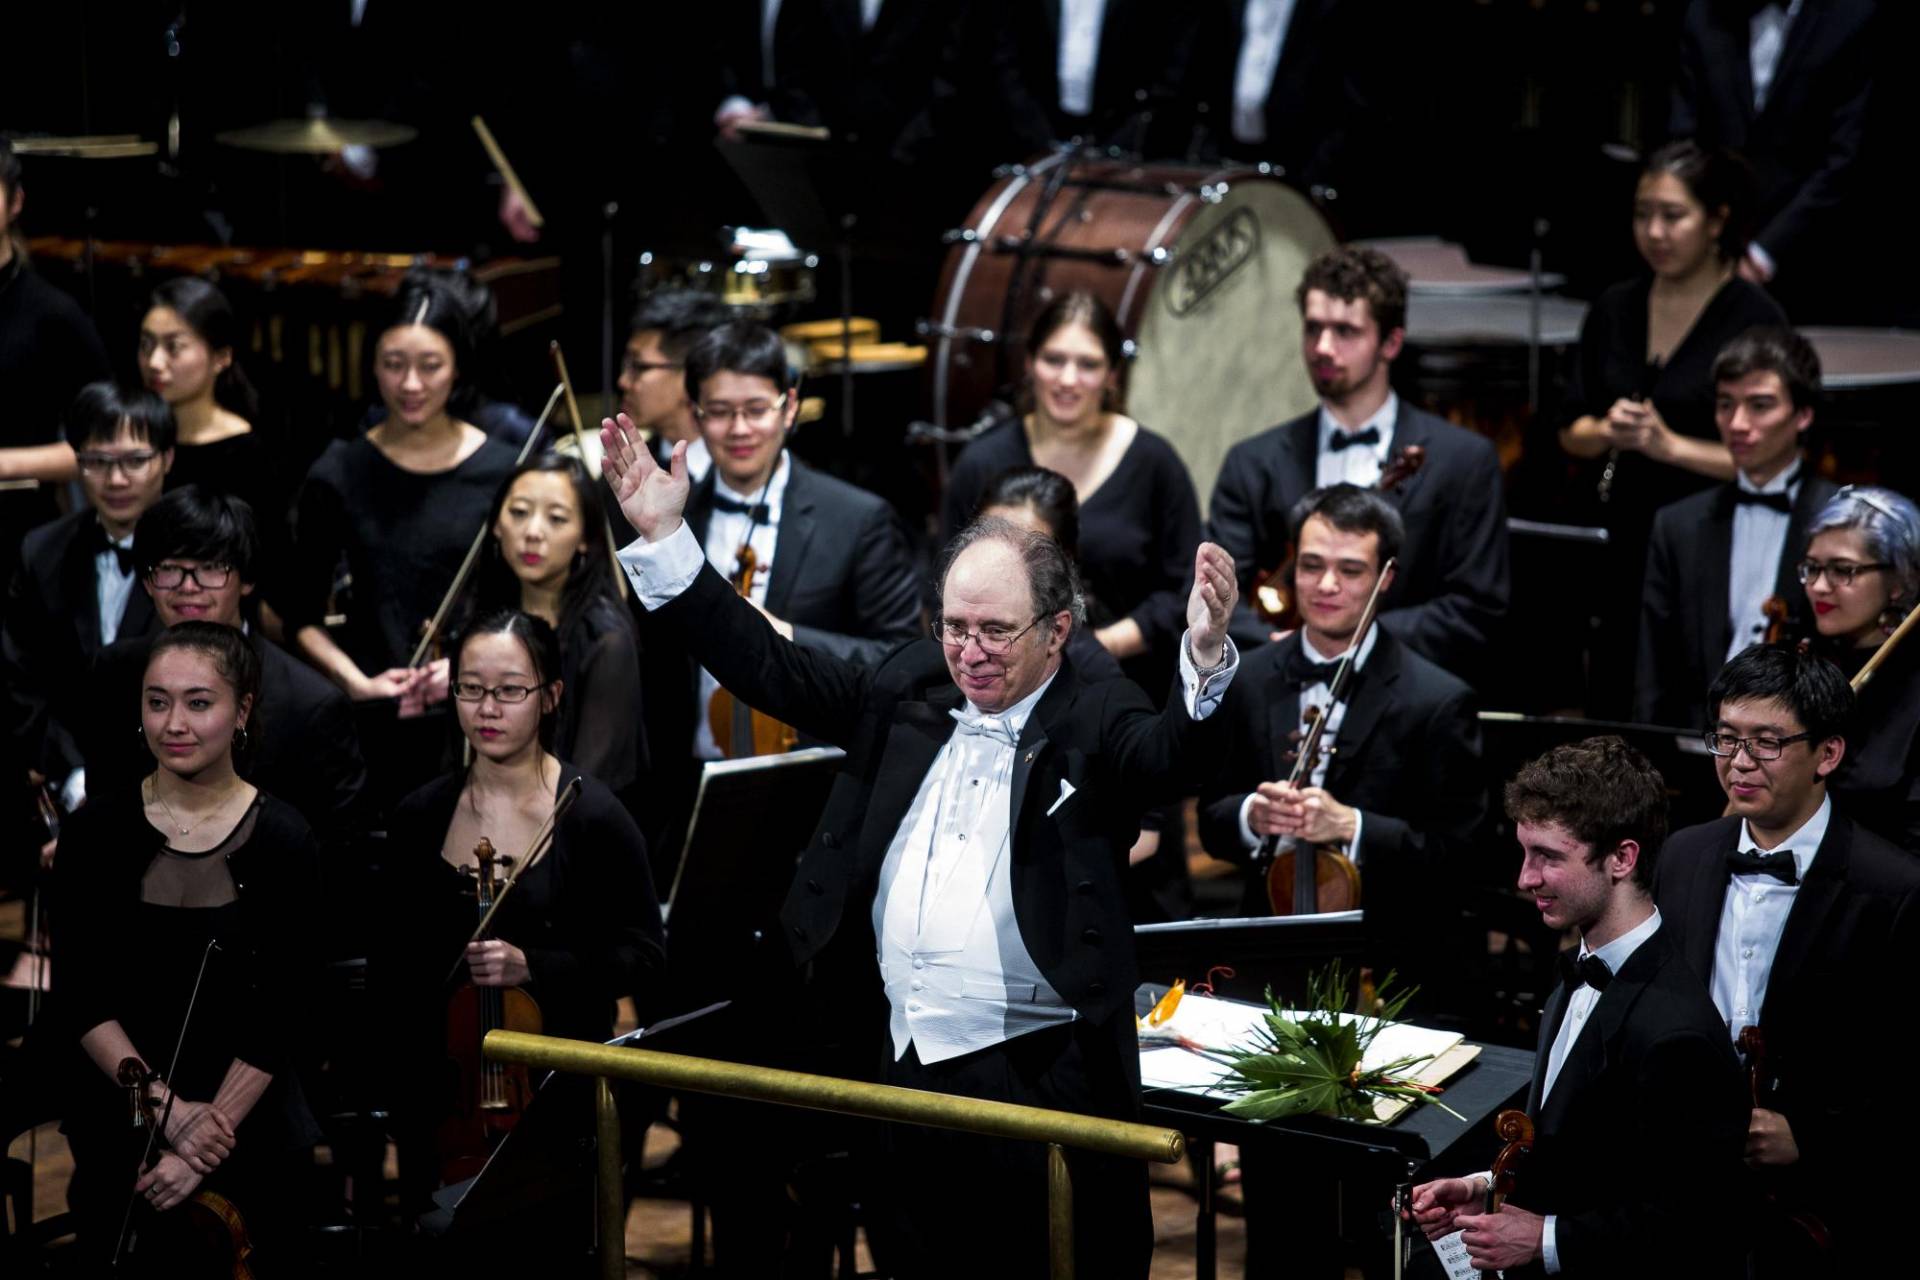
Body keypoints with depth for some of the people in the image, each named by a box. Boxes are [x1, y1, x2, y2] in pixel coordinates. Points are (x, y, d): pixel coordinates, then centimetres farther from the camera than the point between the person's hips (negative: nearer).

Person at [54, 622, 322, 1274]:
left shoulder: (283, 841, -8)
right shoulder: (95, 830, -4)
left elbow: (278, 1021, -10)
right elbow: (81, 996, -5)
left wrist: (200, 1154, -15)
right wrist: (165, 1105, -16)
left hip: (247, 1124, -1)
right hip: (116, 1130, 1)